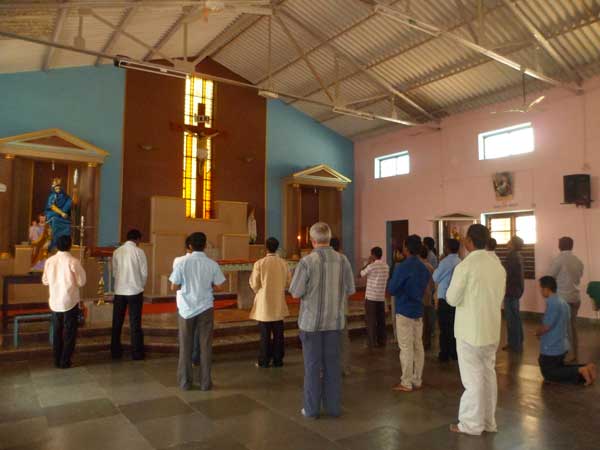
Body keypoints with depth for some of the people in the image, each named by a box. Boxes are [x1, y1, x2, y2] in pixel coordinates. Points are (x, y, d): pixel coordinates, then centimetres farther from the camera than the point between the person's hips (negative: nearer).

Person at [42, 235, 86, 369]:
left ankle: (57, 360, 23)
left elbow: (45, 281, 9)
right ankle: (65, 361, 11)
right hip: (70, 302, -4)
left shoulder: (49, 261, -1)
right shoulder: (73, 261, -15)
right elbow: (81, 282, -11)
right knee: (69, 332, 8)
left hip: (54, 302, 4)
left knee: (57, 332, 16)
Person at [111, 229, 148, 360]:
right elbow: (144, 273, -6)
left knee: (117, 322, 12)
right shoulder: (139, 252, -7)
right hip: (135, 291, -3)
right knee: (135, 323, 4)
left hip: (119, 291, 3)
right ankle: (137, 353, 8)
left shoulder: (117, 252, 3)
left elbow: (114, 271, 6)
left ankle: (115, 351, 19)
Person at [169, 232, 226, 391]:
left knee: (186, 346, 11)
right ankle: (205, 382, 15)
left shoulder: (182, 263, -8)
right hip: (205, 308, 0)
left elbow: (174, 287, -5)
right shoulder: (212, 264, -7)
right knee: (205, 346, 9)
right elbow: (217, 286, -4)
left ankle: (185, 382, 19)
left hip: (186, 308, 0)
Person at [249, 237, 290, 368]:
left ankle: (264, 361, 14)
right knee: (278, 333, 11)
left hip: (264, 304, -2)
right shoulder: (284, 263, -4)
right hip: (279, 304, 2)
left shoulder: (259, 263, -13)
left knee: (265, 334, 7)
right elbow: (288, 282, 4)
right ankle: (278, 360, 18)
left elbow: (254, 284, -7)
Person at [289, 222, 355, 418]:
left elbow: (296, 293, -12)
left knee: (312, 365, 8)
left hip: (311, 321, -3)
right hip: (335, 321, 3)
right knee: (332, 363, 13)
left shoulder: (307, 261, -15)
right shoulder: (343, 260, -4)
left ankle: (312, 408, 18)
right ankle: (333, 406, 22)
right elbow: (350, 290, 3)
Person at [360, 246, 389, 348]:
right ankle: (382, 341, 15)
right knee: (381, 320, 11)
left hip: (371, 297, -5)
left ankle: (372, 342, 3)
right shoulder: (386, 266, 4)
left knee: (371, 320, 1)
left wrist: (368, 263, 5)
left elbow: (361, 274, 0)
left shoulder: (371, 266, -13)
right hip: (381, 297, 5)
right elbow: (386, 280, 13)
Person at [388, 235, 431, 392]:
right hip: (418, 310, 7)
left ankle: (406, 383, 5)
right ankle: (417, 381, 19)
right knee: (418, 346, 11)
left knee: (406, 348, -1)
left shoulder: (402, 267, -16)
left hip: (404, 311, -7)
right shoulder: (424, 268, 6)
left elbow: (391, 289, -10)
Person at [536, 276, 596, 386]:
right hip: (562, 346, 9)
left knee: (549, 374, 7)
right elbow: (561, 325, 14)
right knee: (559, 369, 26)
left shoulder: (552, 303, -23)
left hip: (551, 348, -9)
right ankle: (586, 368, 7)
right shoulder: (563, 302, 6)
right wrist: (541, 333, 13)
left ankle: (579, 372, -10)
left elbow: (546, 326, -23)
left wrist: (537, 333, -2)